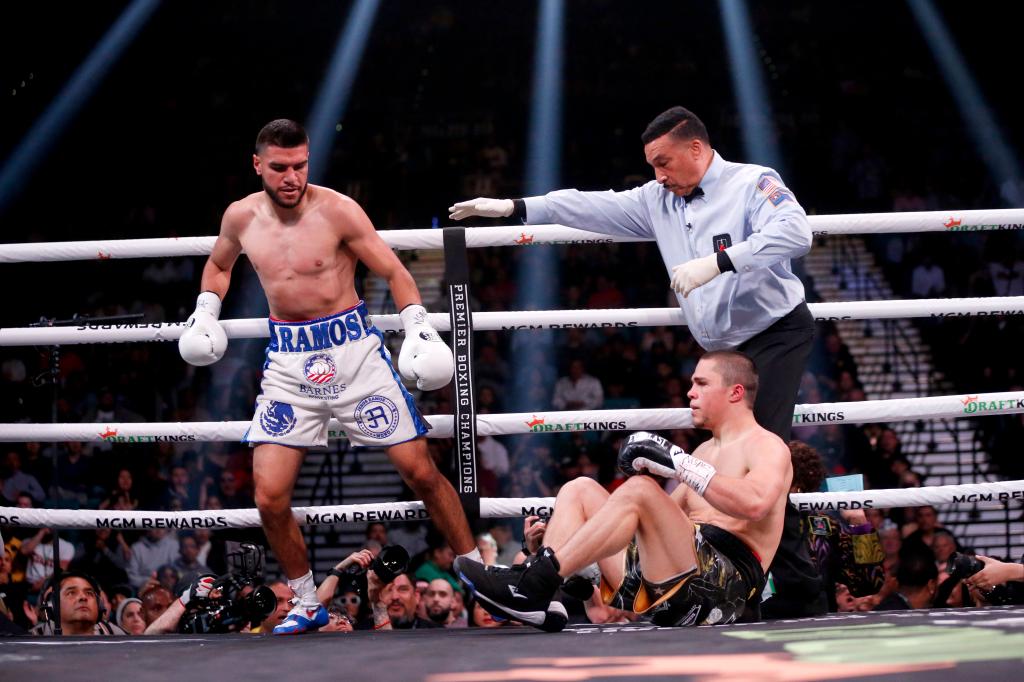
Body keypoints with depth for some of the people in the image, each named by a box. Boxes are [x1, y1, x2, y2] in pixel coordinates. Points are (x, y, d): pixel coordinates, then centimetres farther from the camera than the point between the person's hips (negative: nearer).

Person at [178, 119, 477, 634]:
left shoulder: (337, 211, -11)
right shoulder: (241, 218, 1)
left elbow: (393, 270, -5)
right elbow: (218, 265, 24)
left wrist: (418, 326, -19)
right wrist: (205, 312, 9)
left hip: (351, 349, -3)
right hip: (288, 360, 3)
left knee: (419, 470, -4)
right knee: (269, 496, -6)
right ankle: (307, 605, 13)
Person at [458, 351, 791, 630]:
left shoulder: (768, 447, 2)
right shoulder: (705, 450, 30)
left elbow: (754, 503, -21)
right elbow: (666, 515, 28)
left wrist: (678, 463, -20)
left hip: (726, 584, -9)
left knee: (639, 490, -28)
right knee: (580, 490, 6)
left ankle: (536, 583, -34)